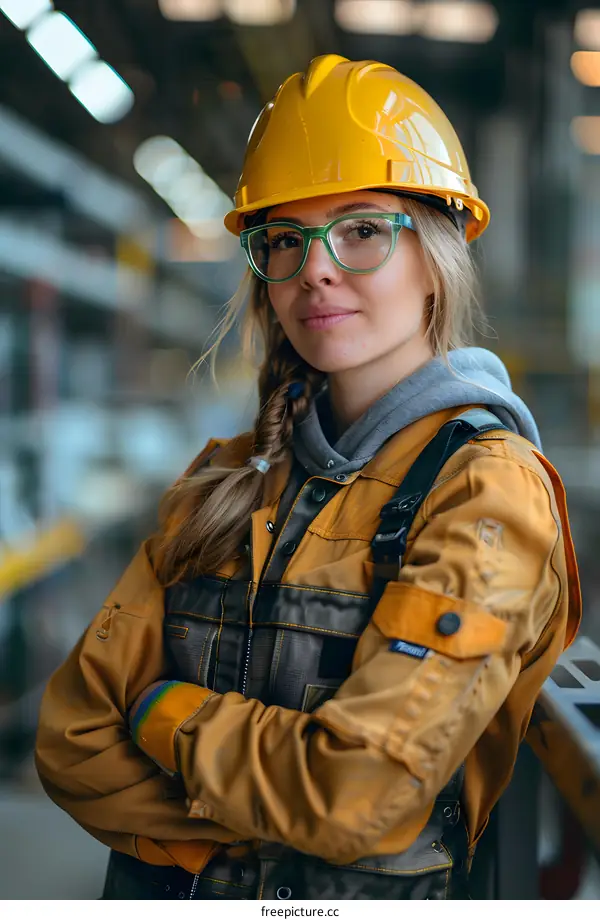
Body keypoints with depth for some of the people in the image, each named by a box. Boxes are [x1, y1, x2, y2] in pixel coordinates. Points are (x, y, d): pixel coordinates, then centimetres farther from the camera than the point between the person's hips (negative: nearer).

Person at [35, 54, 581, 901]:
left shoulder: (490, 488, -10)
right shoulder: (225, 483, 7)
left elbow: (360, 795, -18)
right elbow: (73, 738, 2)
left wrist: (164, 711, -4)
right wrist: (269, 822, -11)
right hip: (158, 890, 5)